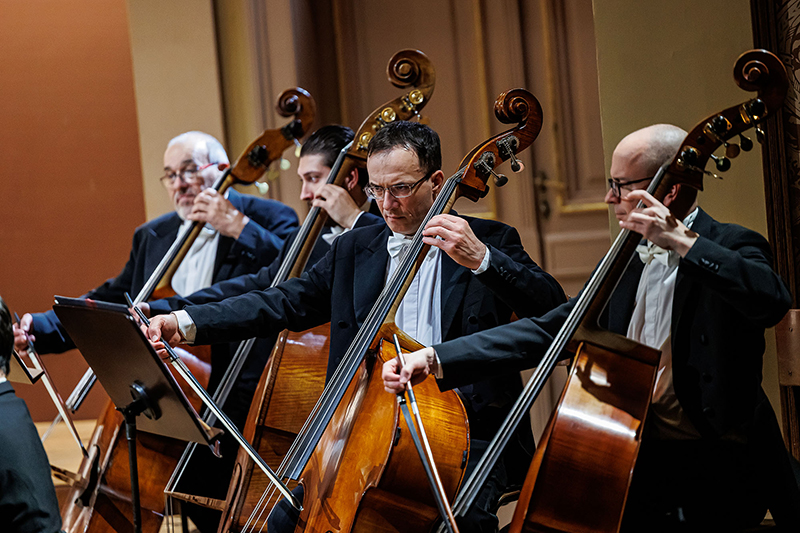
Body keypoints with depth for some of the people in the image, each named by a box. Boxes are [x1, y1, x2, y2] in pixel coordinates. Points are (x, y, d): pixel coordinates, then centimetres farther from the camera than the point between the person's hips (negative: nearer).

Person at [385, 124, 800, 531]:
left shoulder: (732, 248, -4)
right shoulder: (629, 263, 17)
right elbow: (547, 331, 11)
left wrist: (680, 240, -28)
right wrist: (435, 359, 1)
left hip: (713, 469, -7)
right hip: (638, 458, 7)